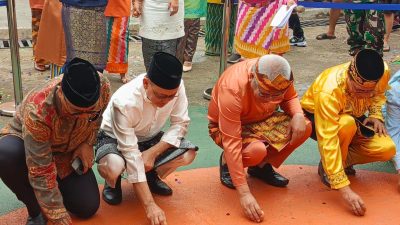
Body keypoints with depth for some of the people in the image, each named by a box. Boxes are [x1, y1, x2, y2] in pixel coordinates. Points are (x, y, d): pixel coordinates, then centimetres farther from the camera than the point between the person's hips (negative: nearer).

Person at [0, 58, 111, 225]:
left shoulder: (103, 86, -29)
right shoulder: (37, 111, -40)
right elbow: (41, 174, -36)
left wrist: (88, 143, -14)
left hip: (68, 151, 3)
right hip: (25, 142, -3)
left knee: (88, 207, -12)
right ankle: (35, 210, -11)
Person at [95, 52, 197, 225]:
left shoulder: (176, 86, -26)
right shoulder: (125, 102, -37)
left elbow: (180, 124, -13)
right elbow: (131, 156, -36)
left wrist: (153, 152, -27)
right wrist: (150, 205, -37)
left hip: (149, 139, 4)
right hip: (114, 139, -4)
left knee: (188, 154, -23)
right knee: (112, 166, -37)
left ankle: (151, 176, 9)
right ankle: (113, 183, 2)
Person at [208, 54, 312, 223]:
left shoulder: (280, 77, -23)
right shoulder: (232, 89, -38)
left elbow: (290, 97, 1)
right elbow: (232, 144, -38)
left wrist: (298, 115, -24)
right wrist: (244, 193, -40)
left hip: (261, 119, 6)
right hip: (225, 126, -5)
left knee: (304, 128, -16)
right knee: (257, 150, -36)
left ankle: (261, 166, 5)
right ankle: (227, 162, -1)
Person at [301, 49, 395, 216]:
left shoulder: (384, 72, -24)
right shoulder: (328, 91, -40)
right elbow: (328, 141, -43)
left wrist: (376, 115, -14)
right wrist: (345, 189, -46)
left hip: (353, 116, 5)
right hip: (315, 119, -5)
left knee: (387, 149, -20)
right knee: (347, 124, -39)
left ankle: (343, 161, 6)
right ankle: (326, 167, -12)